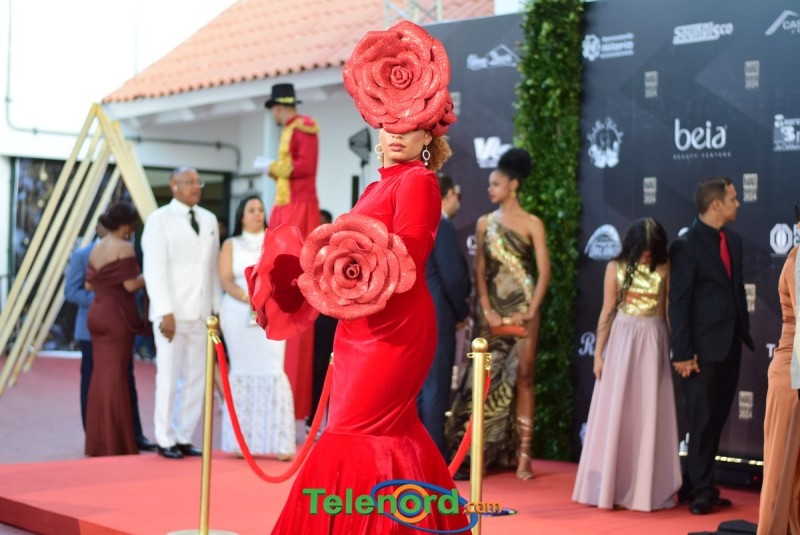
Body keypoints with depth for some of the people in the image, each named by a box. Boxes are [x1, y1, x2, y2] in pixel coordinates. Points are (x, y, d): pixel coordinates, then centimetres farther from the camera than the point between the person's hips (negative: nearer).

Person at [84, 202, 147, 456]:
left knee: (100, 375, 11)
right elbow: (130, 284, -17)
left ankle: (97, 442, 15)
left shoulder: (96, 248, 12)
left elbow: (89, 284, 14)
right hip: (117, 316, -8)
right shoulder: (124, 247, -11)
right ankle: (115, 443, 1)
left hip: (96, 314, 8)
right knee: (116, 376, -3)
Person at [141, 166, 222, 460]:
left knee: (195, 379, 7)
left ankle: (184, 437, 15)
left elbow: (214, 268, 13)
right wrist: (165, 312, -15)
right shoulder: (159, 220, -2)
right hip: (172, 313, -5)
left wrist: (217, 309, 8)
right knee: (168, 378, -1)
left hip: (201, 313, 5)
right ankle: (165, 440, 8)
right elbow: (155, 269, -9)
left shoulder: (209, 220, 13)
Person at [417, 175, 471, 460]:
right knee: (436, 387, -5)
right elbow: (453, 277, -17)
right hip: (436, 317, -9)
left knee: (417, 386, 12)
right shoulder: (443, 227, -13)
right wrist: (462, 313, -3)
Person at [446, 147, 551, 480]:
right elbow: (479, 270, 5)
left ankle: (522, 455, -2)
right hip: (491, 310, 3)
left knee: (522, 379, -3)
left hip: (522, 309, -3)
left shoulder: (532, 224, -1)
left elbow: (544, 272, -5)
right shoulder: (484, 223, 9)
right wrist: (487, 311, -5)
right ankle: (481, 452, 7)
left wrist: (530, 312, -11)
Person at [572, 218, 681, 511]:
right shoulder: (616, 267, 1)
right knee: (614, 414, 1)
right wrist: (598, 353, 1)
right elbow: (607, 312, 3)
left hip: (653, 343, 0)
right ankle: (608, 487, 10)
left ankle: (646, 488, 11)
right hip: (622, 341, 0)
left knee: (650, 415, 3)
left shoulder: (664, 269, 1)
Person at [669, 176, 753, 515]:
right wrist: (682, 353, -15)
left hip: (730, 346, 7)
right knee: (702, 421, 0)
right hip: (703, 348, -7)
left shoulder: (733, 240, 11)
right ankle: (701, 492, 10)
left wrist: (745, 332, 8)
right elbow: (678, 302, -12)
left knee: (716, 419, 11)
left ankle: (694, 487, 21)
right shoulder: (687, 245, -11)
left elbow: (737, 289, 16)